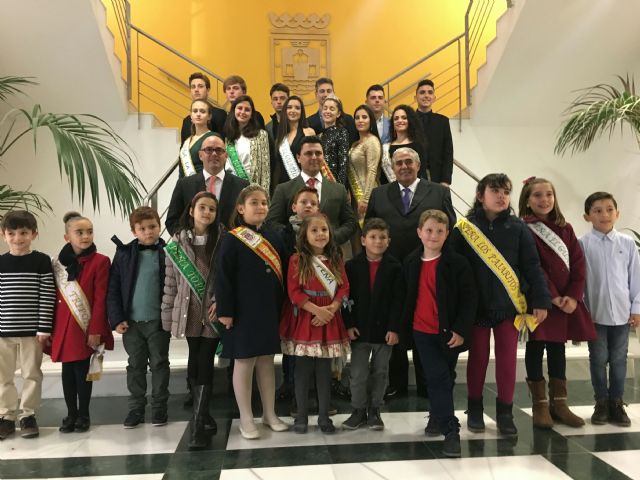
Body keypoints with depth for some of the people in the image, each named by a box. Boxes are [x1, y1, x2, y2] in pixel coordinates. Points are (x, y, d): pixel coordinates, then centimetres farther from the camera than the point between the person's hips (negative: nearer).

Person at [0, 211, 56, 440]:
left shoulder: (42, 261, -5)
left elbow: (47, 297, -7)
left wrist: (44, 328, -10)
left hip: (31, 330, -3)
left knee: (32, 374, 6)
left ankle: (28, 416, 19)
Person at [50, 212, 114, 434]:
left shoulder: (100, 261, -7)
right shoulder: (58, 263, 5)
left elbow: (100, 299, -10)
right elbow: (54, 299, 8)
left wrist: (95, 330, -13)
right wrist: (51, 329, 6)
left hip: (86, 327, -4)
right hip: (64, 327, 4)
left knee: (83, 371, 3)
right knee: (67, 370, 10)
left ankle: (83, 415, 18)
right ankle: (71, 414, 23)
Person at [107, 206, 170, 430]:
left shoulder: (167, 253, -4)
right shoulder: (124, 254, 0)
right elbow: (113, 289, 1)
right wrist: (116, 319, -6)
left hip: (158, 321, -2)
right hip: (131, 321, 2)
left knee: (159, 364, 9)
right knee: (135, 366, 12)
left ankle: (159, 407, 21)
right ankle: (136, 408, 23)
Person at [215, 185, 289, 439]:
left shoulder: (274, 237, 7)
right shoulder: (232, 240, -8)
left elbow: (283, 273, 11)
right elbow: (222, 278, -11)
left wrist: (283, 306, 9)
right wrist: (225, 310, -14)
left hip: (270, 310, 5)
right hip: (243, 311, -5)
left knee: (266, 361, 13)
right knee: (244, 362, 5)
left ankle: (269, 413, 25)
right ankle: (246, 418, 17)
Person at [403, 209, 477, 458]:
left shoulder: (457, 263, -10)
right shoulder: (411, 262, 1)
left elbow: (469, 298, -9)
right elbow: (407, 296, 11)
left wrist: (461, 330, -15)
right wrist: (403, 325, 10)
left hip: (449, 332, -1)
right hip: (422, 331, 1)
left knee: (445, 378, 14)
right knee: (438, 378, -2)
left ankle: (438, 417, 34)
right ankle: (450, 429, 4)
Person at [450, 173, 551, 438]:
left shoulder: (517, 228, 1)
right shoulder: (464, 229, -3)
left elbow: (532, 267, 0)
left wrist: (541, 301, -5)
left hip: (509, 305, 1)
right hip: (476, 306, -1)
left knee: (507, 360, 6)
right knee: (477, 358, 11)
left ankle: (505, 413, 21)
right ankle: (475, 410, 26)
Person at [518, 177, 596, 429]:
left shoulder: (566, 229, 10)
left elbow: (578, 263, 4)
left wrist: (573, 295, -9)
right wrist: (552, 297, -16)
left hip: (566, 299, 5)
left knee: (558, 349, 12)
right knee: (536, 349, 3)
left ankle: (559, 403, 23)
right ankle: (540, 405, 13)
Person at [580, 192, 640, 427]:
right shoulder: (583, 244, -6)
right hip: (595, 313, -1)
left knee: (619, 359, 10)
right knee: (598, 359, 8)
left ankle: (616, 402, 23)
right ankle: (601, 403, 21)